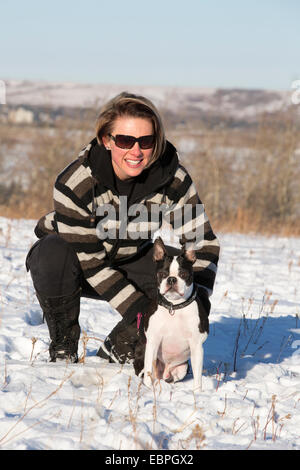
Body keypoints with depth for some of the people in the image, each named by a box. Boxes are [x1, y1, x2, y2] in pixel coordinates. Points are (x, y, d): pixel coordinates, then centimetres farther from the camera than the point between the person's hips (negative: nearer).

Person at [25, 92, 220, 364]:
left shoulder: (173, 180, -20)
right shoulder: (75, 183, -30)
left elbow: (202, 242, -15)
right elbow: (88, 259, -28)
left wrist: (199, 296, -34)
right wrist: (137, 309, -35)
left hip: (129, 262, 3)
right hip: (76, 264, -3)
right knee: (54, 254, -39)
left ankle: (119, 347, -2)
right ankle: (63, 348, -14)